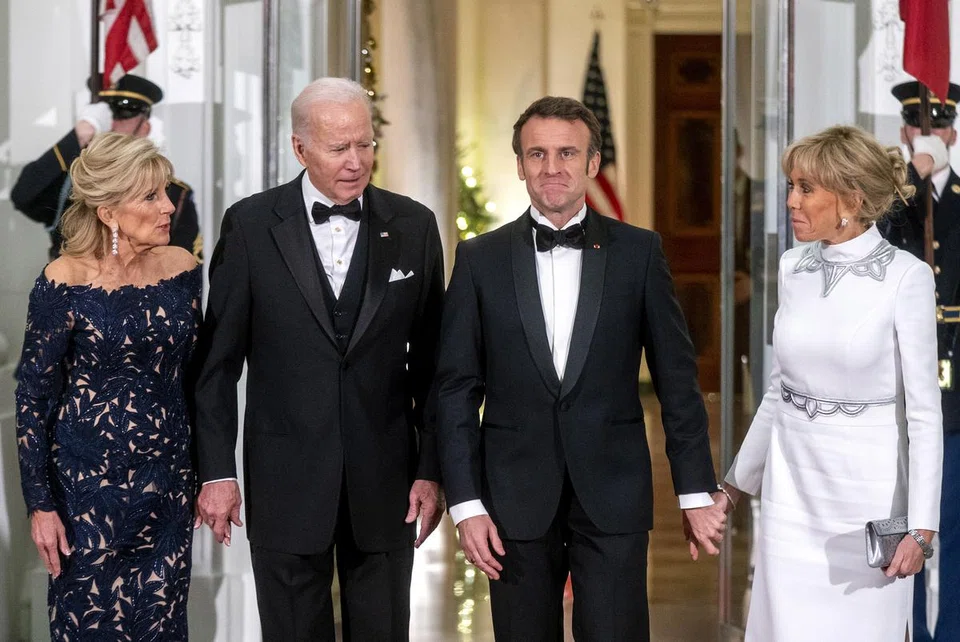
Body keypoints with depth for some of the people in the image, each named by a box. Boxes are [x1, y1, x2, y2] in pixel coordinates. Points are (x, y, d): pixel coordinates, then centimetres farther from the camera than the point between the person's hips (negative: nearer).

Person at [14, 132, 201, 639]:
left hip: (168, 478, 4)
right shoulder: (65, 282, -14)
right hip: (89, 481, -4)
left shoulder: (182, 267, -1)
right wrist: (40, 505, -9)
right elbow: (33, 396, -8)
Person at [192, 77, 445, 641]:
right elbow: (219, 360, 0)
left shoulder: (414, 226, 2)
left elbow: (431, 362, 5)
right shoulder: (250, 226, -2)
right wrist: (217, 472, -3)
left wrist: (432, 469, 1)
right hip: (286, 482, -1)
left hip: (385, 480, 1)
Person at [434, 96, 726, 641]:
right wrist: (465, 503, -3)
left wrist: (696, 491, 3)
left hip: (614, 496, -1)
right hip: (517, 501, 1)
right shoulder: (480, 259, 4)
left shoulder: (639, 253, 3)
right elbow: (457, 390, 4)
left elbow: (678, 379, 5)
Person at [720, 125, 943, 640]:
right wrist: (738, 481, 18)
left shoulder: (905, 277, -11)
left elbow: (923, 408, -10)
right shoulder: (792, 268, 5)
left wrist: (921, 526, -15)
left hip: (869, 485, -4)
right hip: (792, 482, 5)